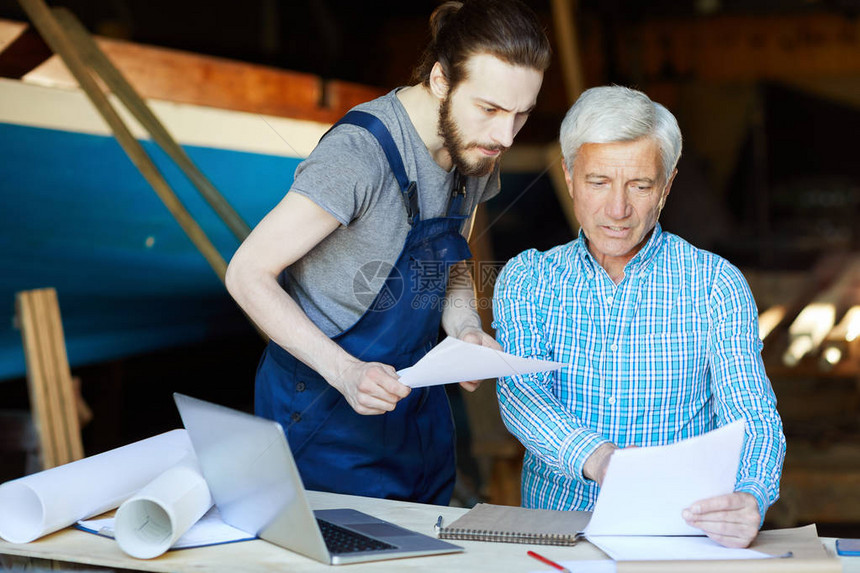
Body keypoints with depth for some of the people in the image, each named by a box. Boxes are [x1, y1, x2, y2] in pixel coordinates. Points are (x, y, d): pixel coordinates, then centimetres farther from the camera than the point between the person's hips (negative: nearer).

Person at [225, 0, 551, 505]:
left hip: (416, 406, 7)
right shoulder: (361, 151, -26)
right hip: (326, 415, -7)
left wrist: (465, 329, -9)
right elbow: (248, 274, -21)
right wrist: (345, 371, -30)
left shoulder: (477, 152, -2)